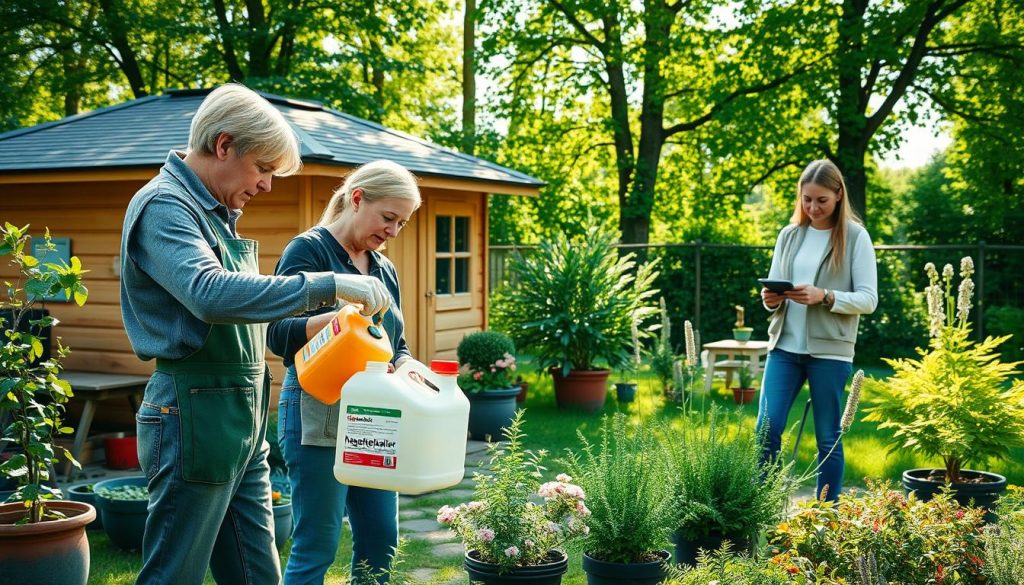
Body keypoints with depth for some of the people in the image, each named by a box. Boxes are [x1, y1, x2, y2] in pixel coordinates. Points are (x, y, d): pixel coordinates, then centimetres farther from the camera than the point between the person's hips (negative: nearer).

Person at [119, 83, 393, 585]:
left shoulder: (216, 214, 16)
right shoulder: (163, 205, -13)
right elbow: (211, 295, -31)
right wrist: (329, 286, -30)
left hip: (242, 419, 9)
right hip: (196, 416, -9)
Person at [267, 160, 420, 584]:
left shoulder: (385, 270, 15)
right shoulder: (309, 250, -7)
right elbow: (278, 335, -16)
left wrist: (406, 368, -6)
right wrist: (335, 318, -34)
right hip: (318, 415, -8)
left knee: (381, 541, 11)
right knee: (316, 546, -4)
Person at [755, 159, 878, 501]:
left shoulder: (855, 237, -2)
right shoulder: (789, 235, 10)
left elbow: (868, 299, -7)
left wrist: (824, 296, -22)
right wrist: (771, 300, -11)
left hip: (830, 350, -3)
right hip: (785, 345, 3)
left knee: (828, 439, 5)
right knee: (766, 429, -5)